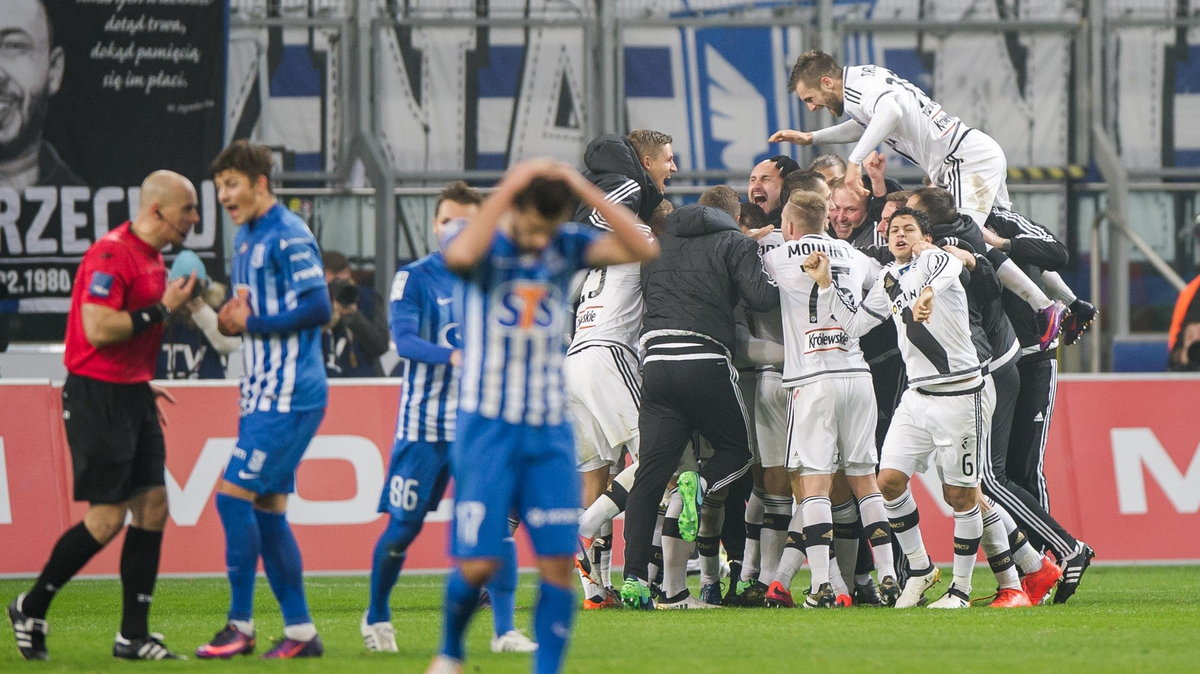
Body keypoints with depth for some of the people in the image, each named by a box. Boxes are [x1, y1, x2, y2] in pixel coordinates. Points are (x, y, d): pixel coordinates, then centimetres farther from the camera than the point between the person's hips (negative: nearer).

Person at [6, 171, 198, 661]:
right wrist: (162, 309, -18)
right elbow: (98, 328, -25)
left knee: (152, 506, 3)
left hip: (131, 395, 10)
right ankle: (31, 609, 9)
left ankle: (133, 636, 7)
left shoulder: (152, 258, 14)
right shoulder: (111, 255, -17)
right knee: (106, 518, -8)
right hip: (96, 397, -10)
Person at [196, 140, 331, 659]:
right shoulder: (245, 237, 17)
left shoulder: (289, 237, -13)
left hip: (287, 396, -10)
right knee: (267, 509, 9)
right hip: (261, 393, 10)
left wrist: (250, 323, -16)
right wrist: (227, 318, 2)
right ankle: (300, 631, 13)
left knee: (233, 494, -12)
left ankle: (240, 626, -7)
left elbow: (318, 308, -20)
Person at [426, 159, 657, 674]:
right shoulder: (486, 247, -8)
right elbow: (461, 254, -34)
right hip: (486, 428, -3)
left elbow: (643, 249, -12)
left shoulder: (567, 246, 2)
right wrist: (510, 187, -29)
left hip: (549, 433, 3)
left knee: (559, 562, -6)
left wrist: (584, 188, -18)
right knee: (478, 563, -6)